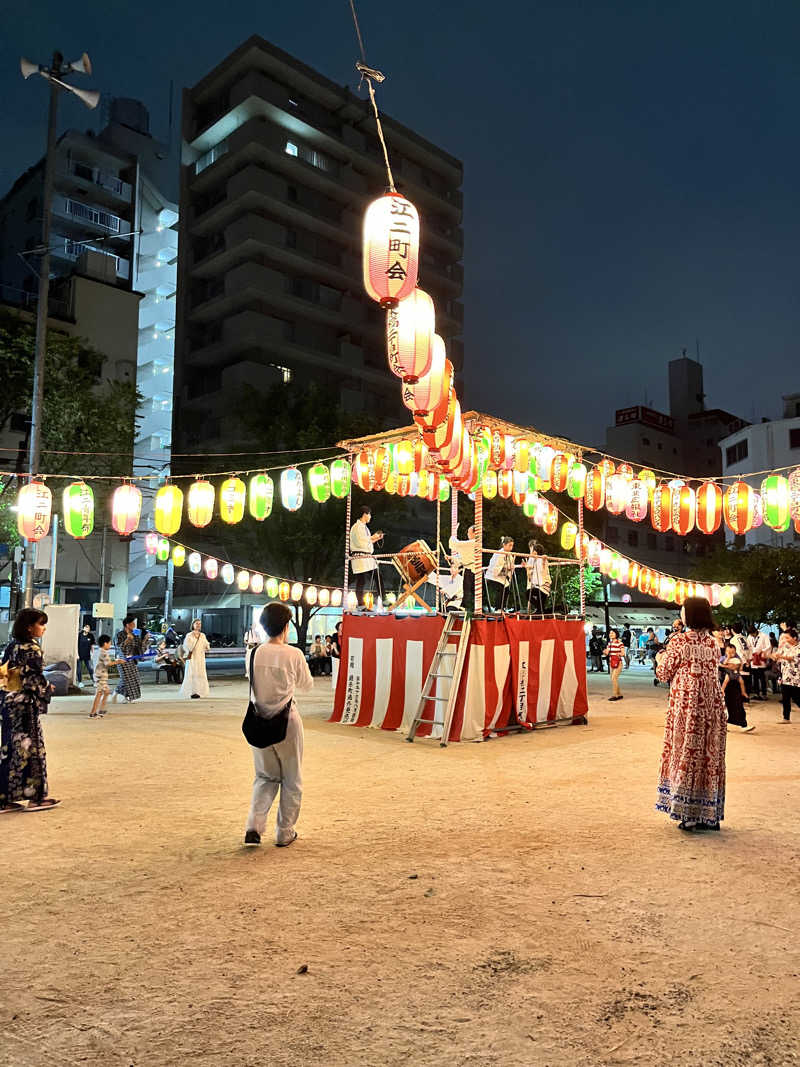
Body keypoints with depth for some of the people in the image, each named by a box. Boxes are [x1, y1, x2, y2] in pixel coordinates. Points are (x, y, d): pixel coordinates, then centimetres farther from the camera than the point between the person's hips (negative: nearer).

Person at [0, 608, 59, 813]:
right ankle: (35, 797, 11)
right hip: (26, 705, -8)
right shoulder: (32, 648, -16)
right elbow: (35, 679, -18)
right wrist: (48, 689, 0)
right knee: (31, 747, 2)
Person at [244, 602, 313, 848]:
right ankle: (285, 833, 22)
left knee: (265, 777, 20)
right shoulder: (294, 654, -13)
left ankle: (254, 825, 4)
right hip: (286, 721, -3)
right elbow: (307, 686, 1)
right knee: (291, 780, 15)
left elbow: (252, 683, 9)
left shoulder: (254, 653, -5)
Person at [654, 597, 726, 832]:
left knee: (686, 753, 2)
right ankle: (711, 815, 17)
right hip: (712, 703, 5)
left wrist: (660, 658, 16)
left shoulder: (679, 641, -9)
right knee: (711, 755, 10)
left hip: (686, 704, -5)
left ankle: (689, 814, 4)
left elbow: (664, 673, -5)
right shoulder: (712, 642, 8)